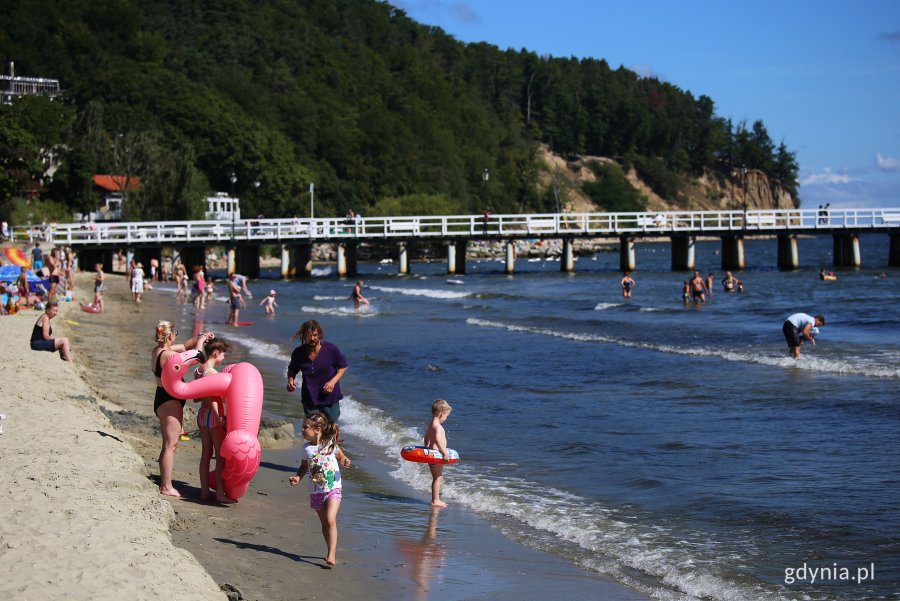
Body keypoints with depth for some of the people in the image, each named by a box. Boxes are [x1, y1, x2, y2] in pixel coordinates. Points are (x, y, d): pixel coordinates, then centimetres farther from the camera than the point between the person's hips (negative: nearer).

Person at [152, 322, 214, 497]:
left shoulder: (157, 351, 8)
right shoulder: (168, 355, -21)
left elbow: (184, 346, 20)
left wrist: (199, 338, 9)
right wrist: (200, 342, -2)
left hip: (161, 399, 10)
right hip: (170, 401, -10)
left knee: (168, 444, 16)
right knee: (170, 445, -5)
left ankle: (164, 484, 21)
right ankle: (166, 487, -2)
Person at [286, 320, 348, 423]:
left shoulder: (331, 349, -12)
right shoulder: (298, 353, -7)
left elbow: (343, 367, 0)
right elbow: (292, 370, 11)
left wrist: (333, 381, -15)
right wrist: (290, 380, -11)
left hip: (330, 397, -1)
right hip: (309, 398, 1)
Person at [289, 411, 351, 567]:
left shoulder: (331, 444, -6)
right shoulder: (306, 449, 1)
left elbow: (341, 457, 8)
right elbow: (304, 467, 13)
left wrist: (345, 461, -15)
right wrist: (297, 477, -4)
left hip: (333, 489, -4)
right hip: (316, 492, 4)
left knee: (330, 520, -19)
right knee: (324, 523, 12)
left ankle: (331, 555, -20)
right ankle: (332, 552, 28)